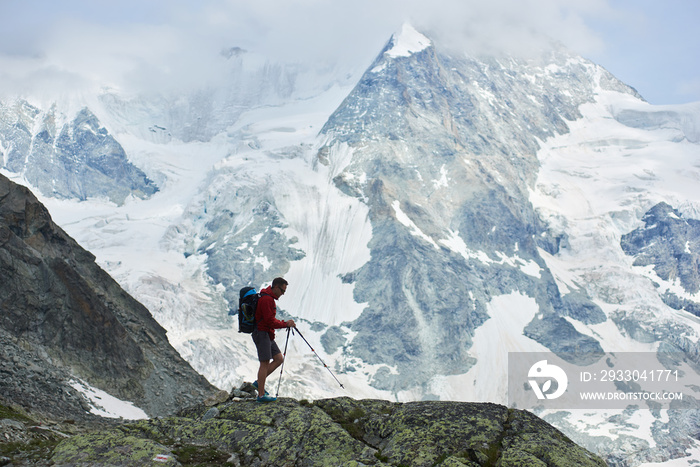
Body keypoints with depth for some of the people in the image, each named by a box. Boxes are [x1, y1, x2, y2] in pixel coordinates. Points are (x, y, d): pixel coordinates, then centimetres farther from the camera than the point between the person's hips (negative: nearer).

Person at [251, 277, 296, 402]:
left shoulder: (269, 298, 15)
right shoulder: (266, 299, -18)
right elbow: (270, 321, -21)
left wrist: (284, 324, 11)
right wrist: (285, 324, -11)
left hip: (268, 335, 10)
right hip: (262, 334, -10)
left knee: (279, 359, 8)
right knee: (265, 363, -7)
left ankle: (259, 382, 13)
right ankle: (261, 395, -2)